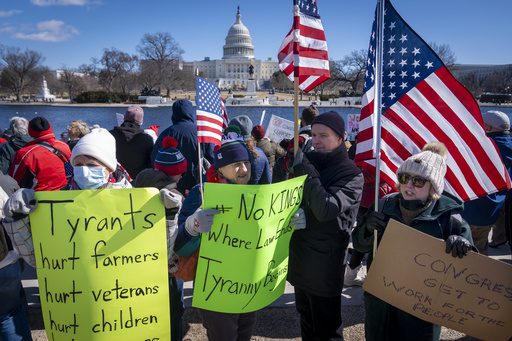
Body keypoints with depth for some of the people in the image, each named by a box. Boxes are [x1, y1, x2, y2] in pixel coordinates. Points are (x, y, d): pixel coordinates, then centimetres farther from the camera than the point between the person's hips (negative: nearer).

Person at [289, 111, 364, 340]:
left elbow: (326, 210, -27)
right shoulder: (308, 162, 6)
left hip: (325, 264, -6)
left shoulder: (351, 175, -13)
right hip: (300, 258, 6)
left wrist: (308, 173, -23)